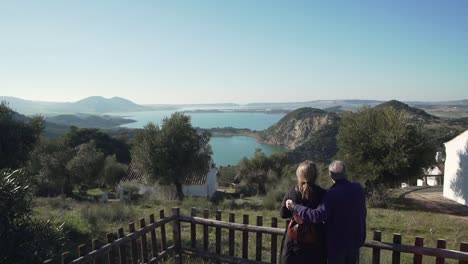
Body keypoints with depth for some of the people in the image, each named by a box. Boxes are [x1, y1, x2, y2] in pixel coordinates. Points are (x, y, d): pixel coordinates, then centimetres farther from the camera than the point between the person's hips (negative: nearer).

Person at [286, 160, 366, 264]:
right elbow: (363, 213, 5)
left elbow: (318, 215, -33)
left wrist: (295, 207, -27)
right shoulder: (358, 188, -6)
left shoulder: (332, 194, -25)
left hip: (337, 242, -5)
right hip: (355, 239, 6)